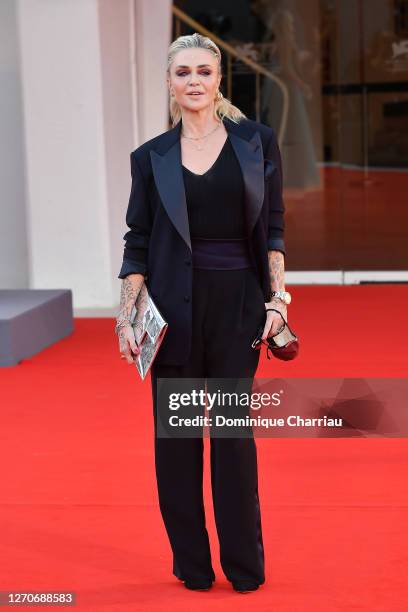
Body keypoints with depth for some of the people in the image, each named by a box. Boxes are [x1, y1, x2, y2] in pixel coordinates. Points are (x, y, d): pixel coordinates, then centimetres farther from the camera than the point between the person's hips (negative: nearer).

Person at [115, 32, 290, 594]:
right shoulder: (152, 157, 3)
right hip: (176, 307, 1)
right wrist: (126, 316, -3)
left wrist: (277, 297, -2)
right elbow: (138, 242, 4)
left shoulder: (257, 142, 3)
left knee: (234, 433, 3)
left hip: (238, 303, -1)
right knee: (176, 433, 5)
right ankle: (192, 564, 18)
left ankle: (245, 566, 16)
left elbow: (273, 227, 6)